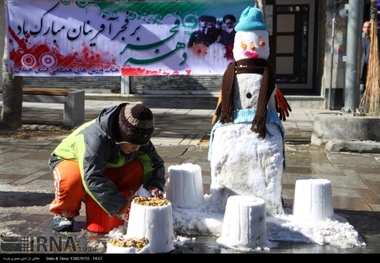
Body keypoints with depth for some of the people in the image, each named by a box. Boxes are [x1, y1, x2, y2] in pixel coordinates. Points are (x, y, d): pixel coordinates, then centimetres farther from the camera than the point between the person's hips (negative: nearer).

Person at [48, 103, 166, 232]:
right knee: (73, 179, -42)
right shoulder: (94, 137, -39)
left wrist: (155, 186, -29)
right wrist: (119, 206, -47)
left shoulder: (137, 139, -17)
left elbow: (155, 164, -7)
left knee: (138, 168, -21)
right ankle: (64, 213, -9)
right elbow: (92, 178, -48)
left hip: (105, 168, 6)